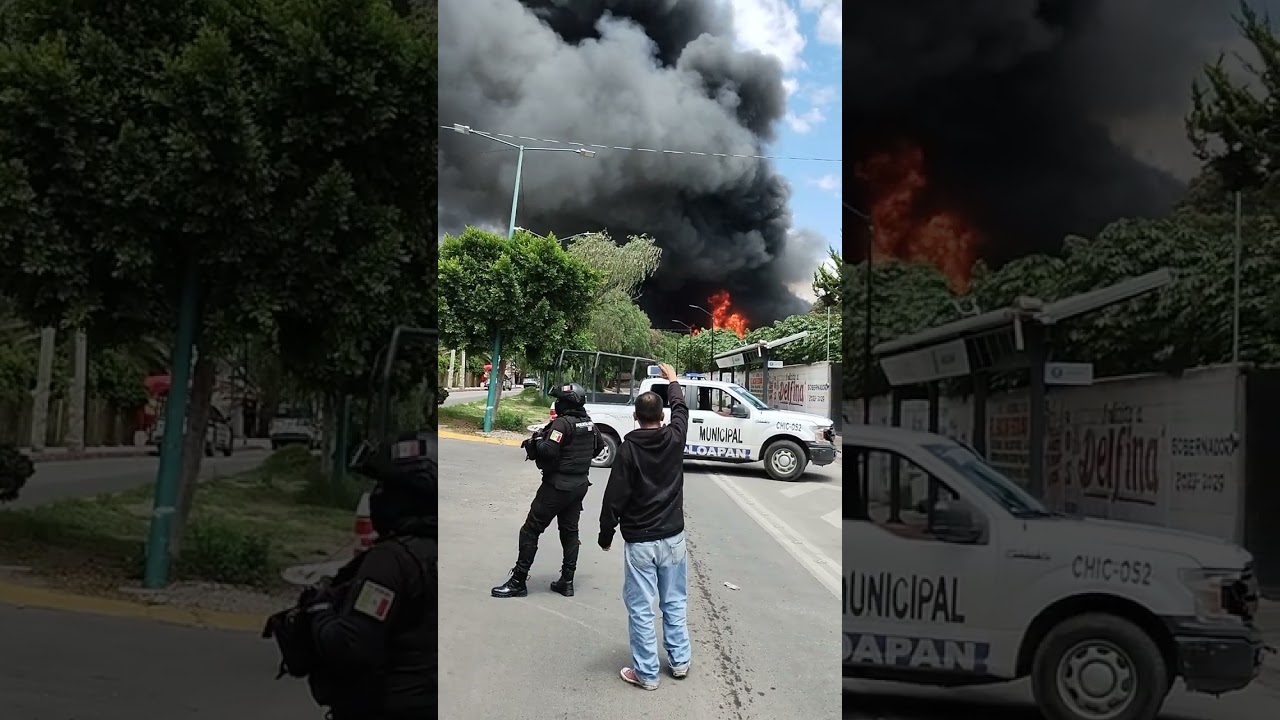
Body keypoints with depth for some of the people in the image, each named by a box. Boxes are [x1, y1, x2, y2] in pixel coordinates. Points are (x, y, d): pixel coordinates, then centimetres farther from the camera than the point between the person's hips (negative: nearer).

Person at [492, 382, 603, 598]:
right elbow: (599, 445, 20)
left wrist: (537, 441, -10)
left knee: (531, 531, -1)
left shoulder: (562, 423, -19)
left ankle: (518, 582, 1)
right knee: (570, 531, 16)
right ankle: (567, 581, 18)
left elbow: (548, 451, -28)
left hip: (557, 485, -8)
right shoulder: (589, 423, 5)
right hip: (580, 484, 8)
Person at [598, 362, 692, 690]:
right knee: (674, 602, 16)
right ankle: (680, 661, 25)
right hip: (672, 537, 4)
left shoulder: (629, 449, -13)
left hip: (639, 541, -4)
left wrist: (606, 533, 1)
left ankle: (646, 673, 10)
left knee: (641, 609, 4)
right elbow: (681, 408, 18)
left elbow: (615, 497, -12)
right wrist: (672, 380, 34)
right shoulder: (674, 439, -4)